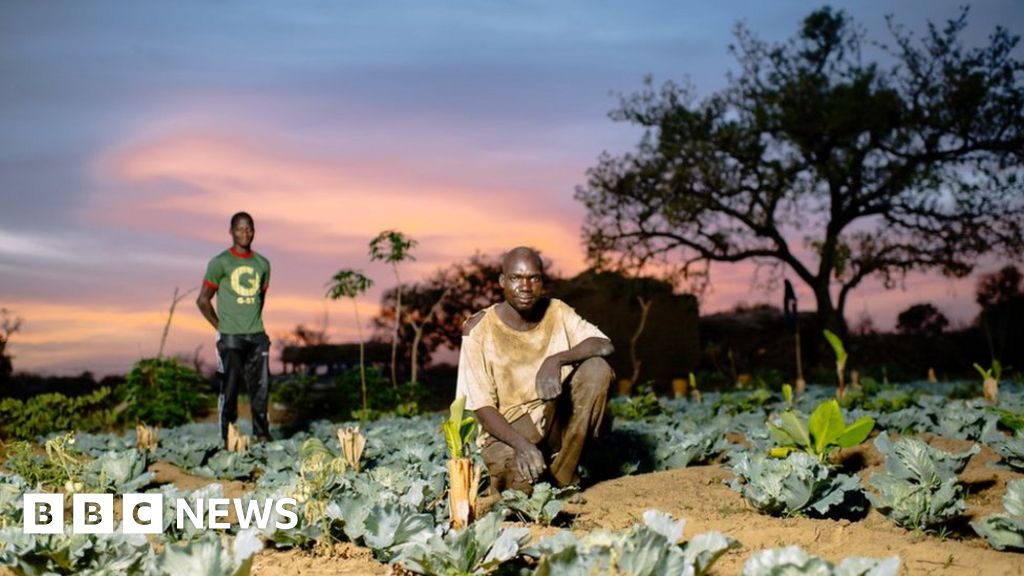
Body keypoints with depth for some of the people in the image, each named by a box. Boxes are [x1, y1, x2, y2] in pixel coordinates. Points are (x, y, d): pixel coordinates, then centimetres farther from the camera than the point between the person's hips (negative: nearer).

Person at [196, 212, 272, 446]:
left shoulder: (262, 264, 11)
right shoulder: (220, 263, -2)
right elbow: (203, 300, 1)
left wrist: (254, 322, 12)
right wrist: (221, 327, 0)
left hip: (257, 337, 4)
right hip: (231, 338, -4)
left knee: (261, 385, 4)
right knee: (230, 387, -3)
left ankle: (262, 433, 14)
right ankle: (228, 436, 4)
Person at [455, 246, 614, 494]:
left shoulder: (557, 312, -2)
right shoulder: (479, 331, -13)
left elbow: (604, 344, -15)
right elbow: (481, 407, -14)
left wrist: (557, 359, -32)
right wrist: (521, 444, -30)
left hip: (555, 422, 4)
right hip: (506, 429, -3)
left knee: (597, 369, -20)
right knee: (520, 482, -34)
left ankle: (562, 477, -13)